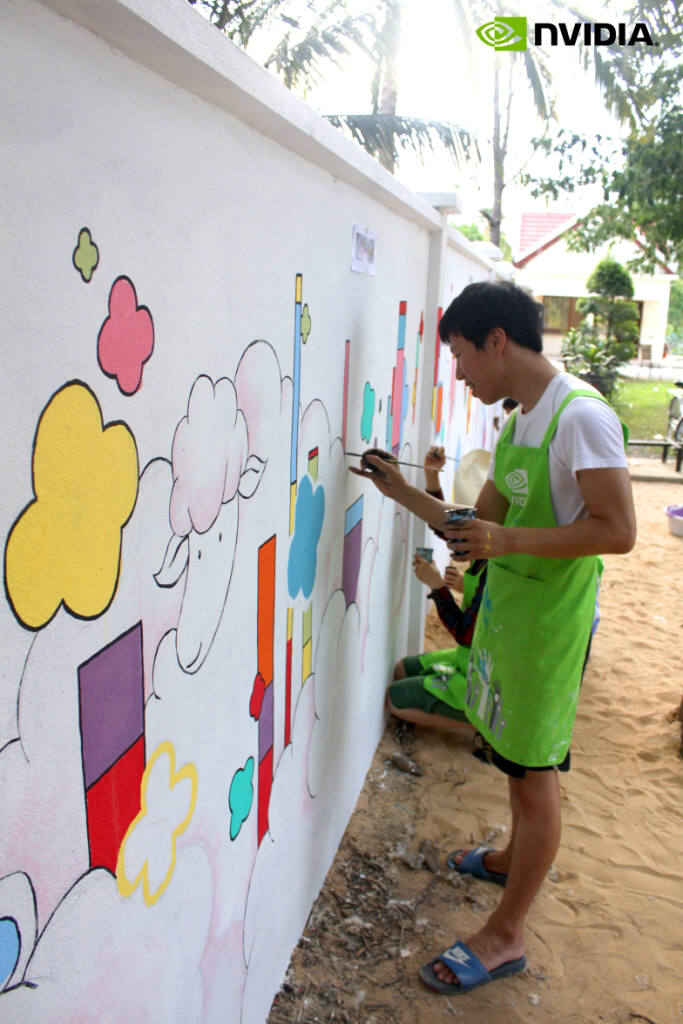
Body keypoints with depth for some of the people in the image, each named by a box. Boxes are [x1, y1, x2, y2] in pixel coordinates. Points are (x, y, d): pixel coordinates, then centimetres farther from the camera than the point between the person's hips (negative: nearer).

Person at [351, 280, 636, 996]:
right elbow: (482, 523, 14)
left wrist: (509, 540, -25)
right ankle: (514, 858, 48)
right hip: (504, 609, 9)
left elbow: (617, 530, -22)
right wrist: (401, 492, 10)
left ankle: (504, 937, 19)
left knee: (535, 772, 4)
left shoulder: (580, 416, -18)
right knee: (514, 757, 24)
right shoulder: (517, 425, 9)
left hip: (550, 622, -8)